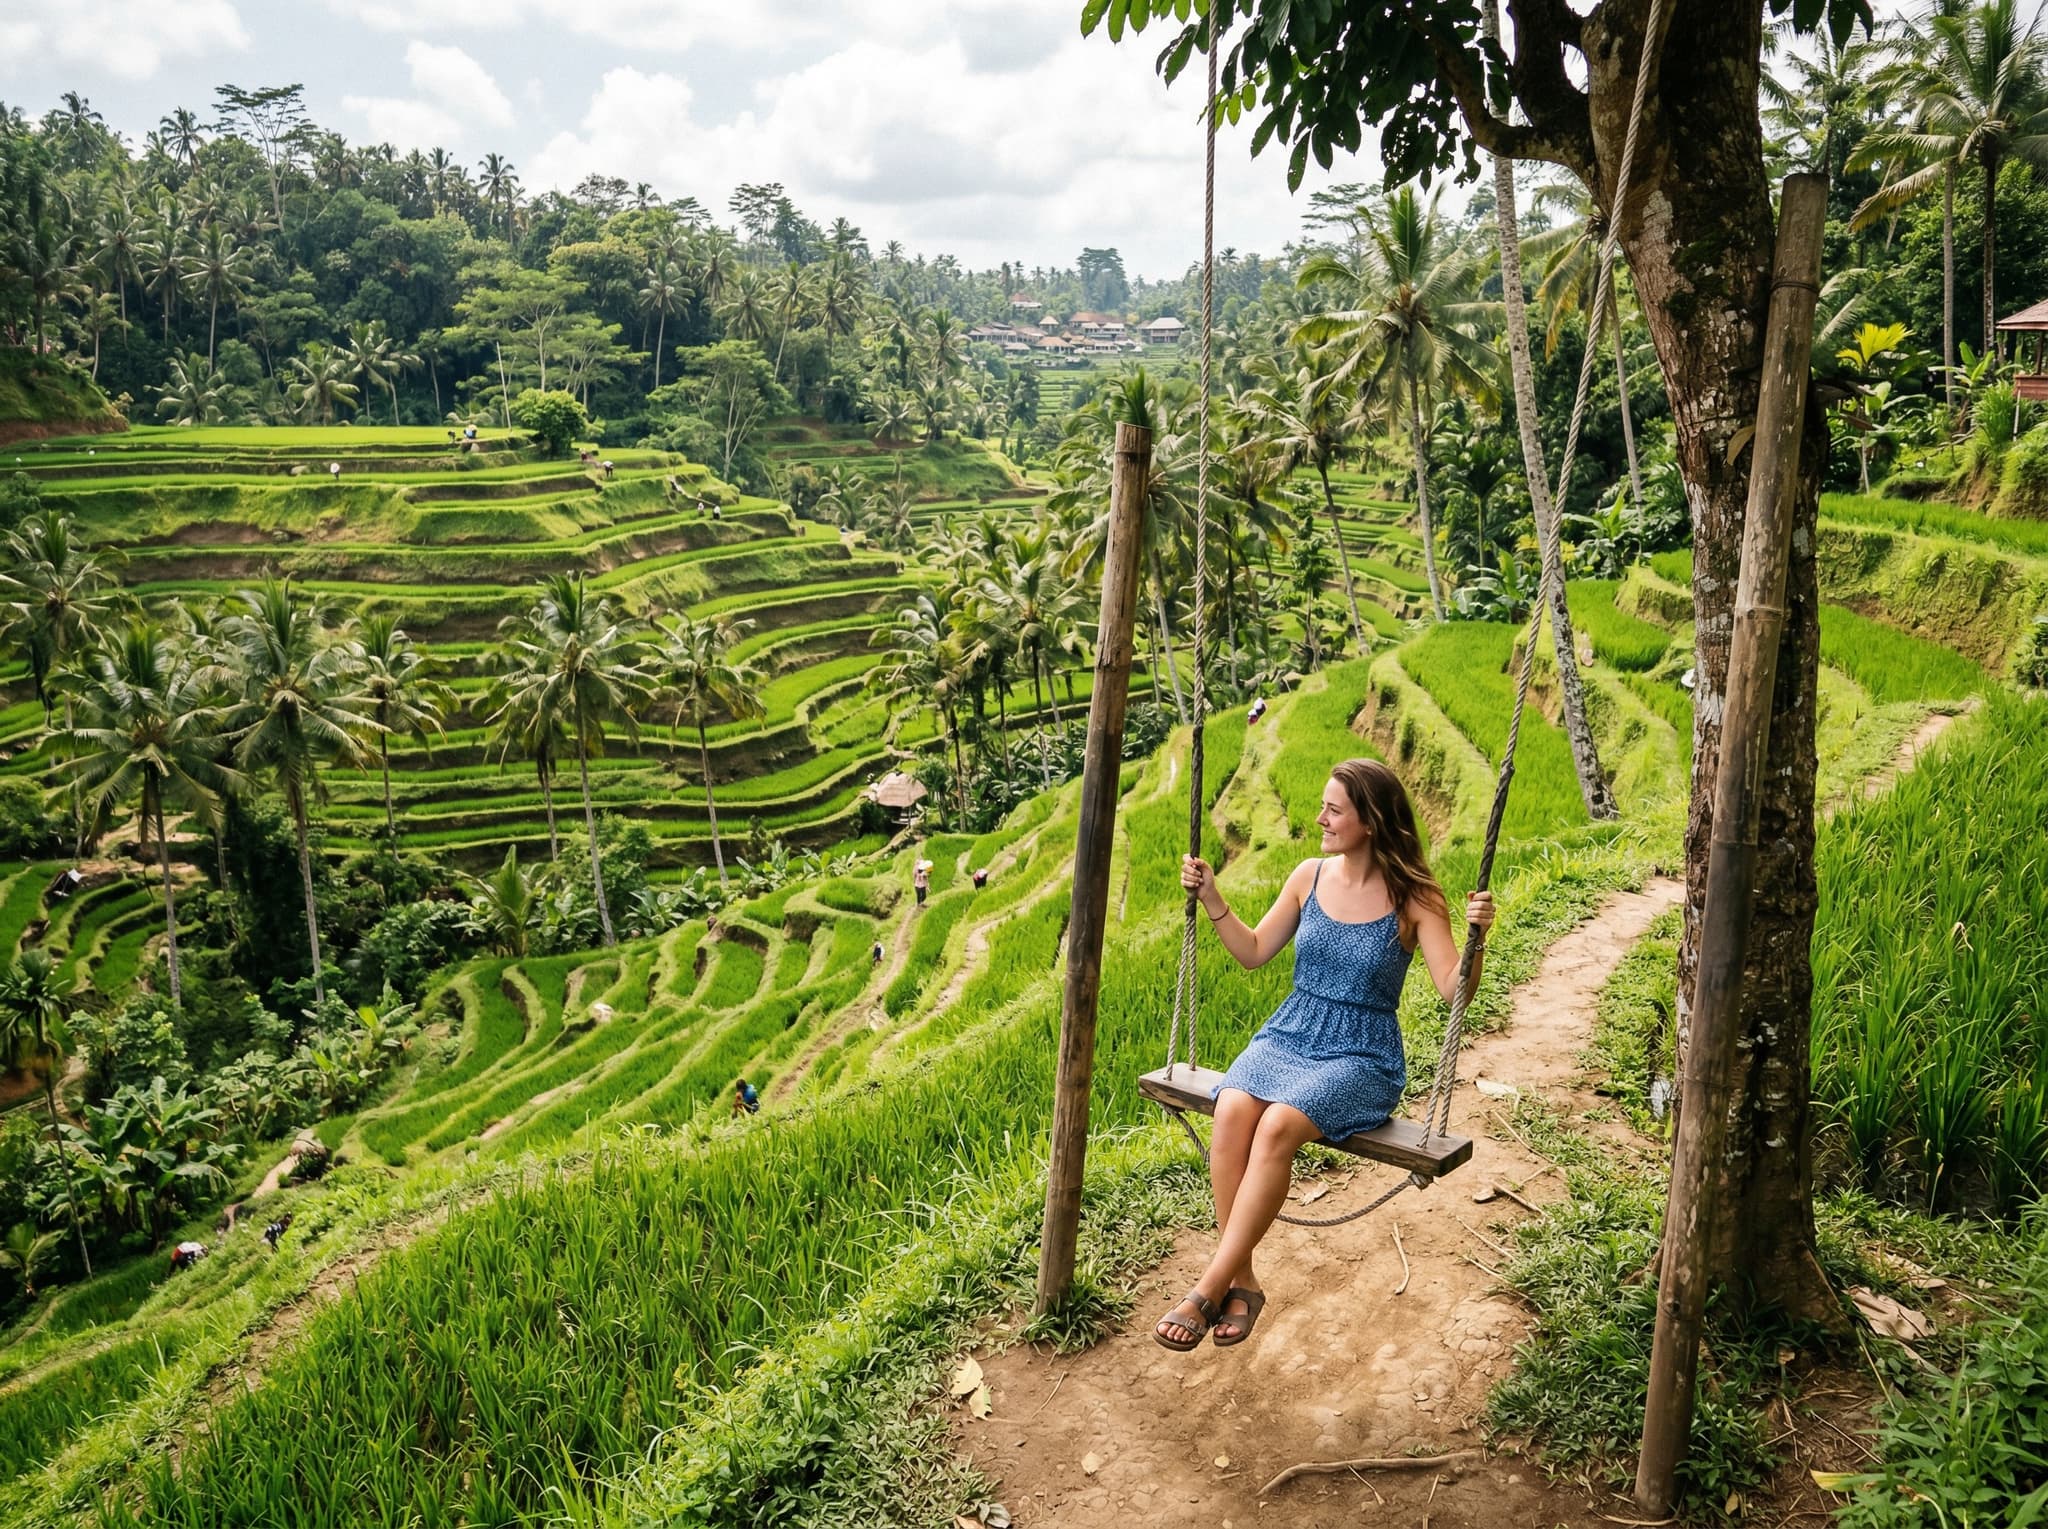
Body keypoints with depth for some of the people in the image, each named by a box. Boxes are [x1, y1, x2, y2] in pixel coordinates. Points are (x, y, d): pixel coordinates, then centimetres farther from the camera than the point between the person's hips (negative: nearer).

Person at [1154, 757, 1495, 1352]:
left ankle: (1209, 1289, -23)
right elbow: (1254, 953, 15)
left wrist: (1476, 936, -29)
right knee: (1232, 1110, -29)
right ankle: (1241, 1281, -17)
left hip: (1361, 1057, -4)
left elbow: (1452, 989, -12)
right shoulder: (1310, 876, 6)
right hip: (1288, 1035, 4)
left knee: (1278, 1126, -33)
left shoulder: (1414, 898, -6)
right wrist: (1211, 900, 4)